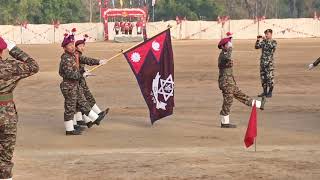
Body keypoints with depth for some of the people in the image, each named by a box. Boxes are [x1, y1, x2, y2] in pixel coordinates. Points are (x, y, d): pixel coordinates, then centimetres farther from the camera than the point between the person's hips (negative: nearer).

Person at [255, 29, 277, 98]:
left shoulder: (274, 42, -1)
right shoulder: (263, 41, 12)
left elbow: (272, 46, -22)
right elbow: (256, 47, 7)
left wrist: (266, 40, -23)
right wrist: (258, 40, -7)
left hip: (269, 62, -5)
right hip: (263, 61, 5)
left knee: (270, 77, -5)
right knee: (263, 77, 8)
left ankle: (270, 92, 2)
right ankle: (265, 91, 17)